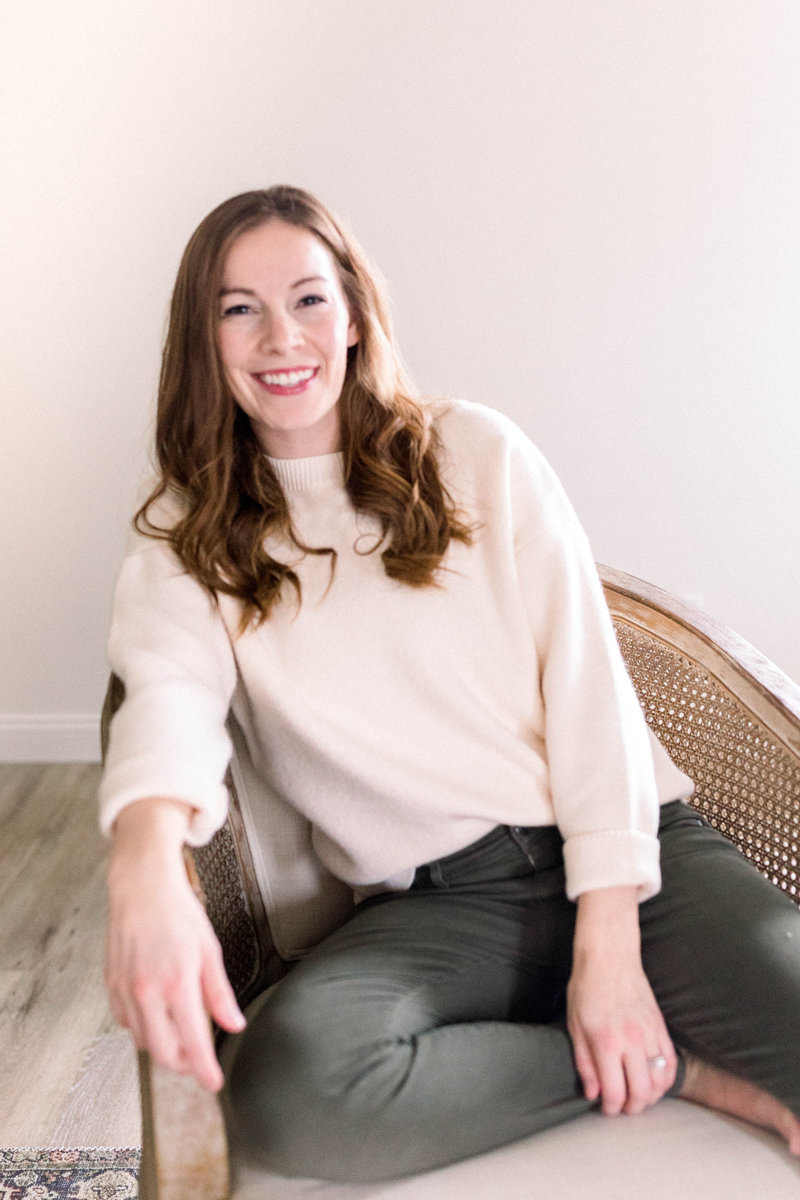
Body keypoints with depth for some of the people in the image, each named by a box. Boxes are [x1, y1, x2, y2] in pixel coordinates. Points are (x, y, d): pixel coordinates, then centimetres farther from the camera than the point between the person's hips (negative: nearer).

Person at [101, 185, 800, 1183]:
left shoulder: (475, 453, 9)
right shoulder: (188, 539, 11)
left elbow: (585, 677, 1)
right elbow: (170, 687, -10)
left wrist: (610, 942, -11)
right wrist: (146, 868, -35)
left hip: (627, 852, -2)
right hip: (436, 902, 2)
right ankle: (680, 1070, -12)